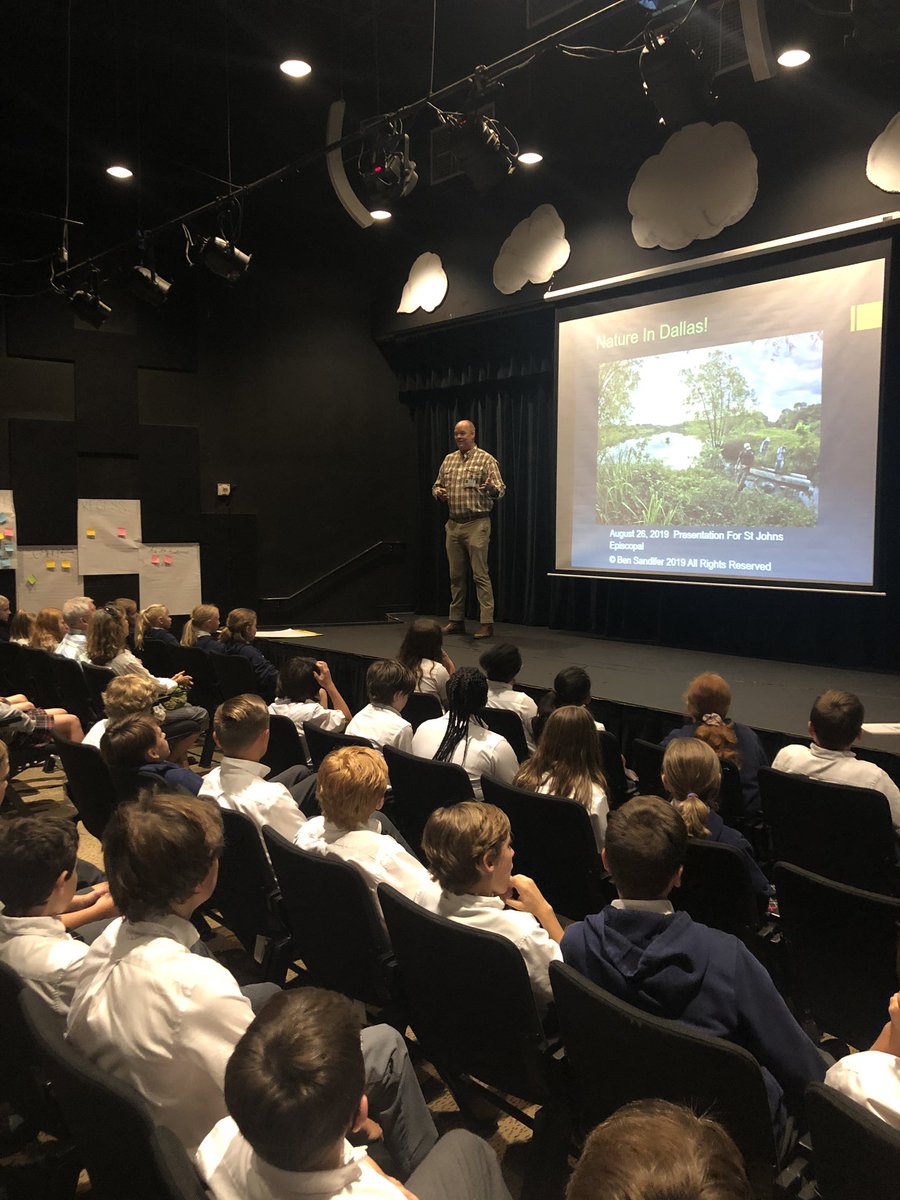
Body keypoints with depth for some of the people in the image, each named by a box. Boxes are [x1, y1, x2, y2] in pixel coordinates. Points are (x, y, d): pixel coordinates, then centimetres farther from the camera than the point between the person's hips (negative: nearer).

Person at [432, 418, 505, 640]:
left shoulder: (486, 459, -3)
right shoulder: (448, 460, 13)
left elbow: (501, 489, -8)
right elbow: (437, 485, 21)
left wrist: (492, 488, -32)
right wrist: (438, 493, -3)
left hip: (477, 524, -6)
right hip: (453, 524, 6)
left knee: (480, 574, -7)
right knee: (456, 575, 10)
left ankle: (486, 623, -4)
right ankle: (456, 620, 17)